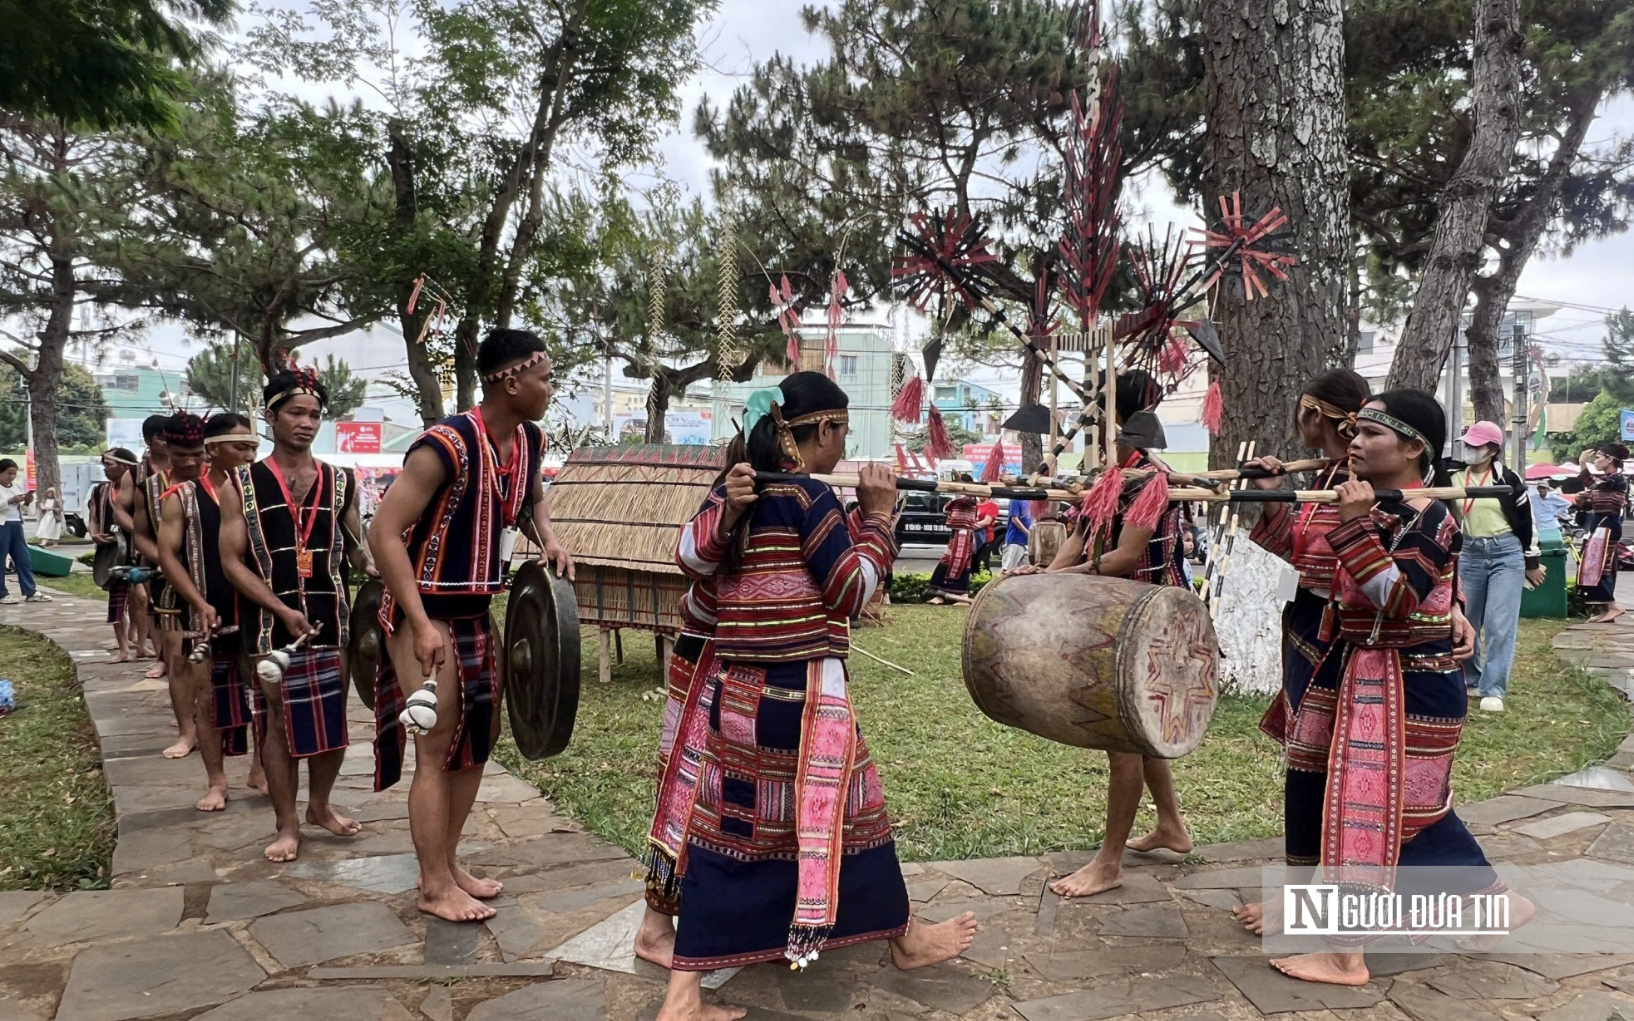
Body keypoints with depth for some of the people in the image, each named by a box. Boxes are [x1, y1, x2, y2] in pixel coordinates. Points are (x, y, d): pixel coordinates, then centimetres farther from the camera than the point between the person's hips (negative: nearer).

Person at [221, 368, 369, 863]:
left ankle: (320, 806, 30)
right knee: (279, 720, 5)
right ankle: (287, 825, 18)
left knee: (332, 719, 9)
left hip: (330, 618, 2)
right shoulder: (244, 484, 0)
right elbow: (232, 561, -4)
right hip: (272, 622, -2)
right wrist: (283, 610, -14)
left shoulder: (340, 482, 7)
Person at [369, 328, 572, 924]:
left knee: (479, 738, 13)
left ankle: (447, 864, 28)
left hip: (478, 610, 8)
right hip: (426, 614, -8)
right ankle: (435, 887, 13)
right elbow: (383, 533, -25)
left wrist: (549, 539, 2)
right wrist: (423, 624, -26)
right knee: (438, 750, -2)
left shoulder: (530, 441, 1)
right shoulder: (446, 446, -24)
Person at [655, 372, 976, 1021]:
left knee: (729, 827, 10)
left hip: (735, 689, 7)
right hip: (800, 691, -7)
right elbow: (850, 591, -10)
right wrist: (878, 517, -2)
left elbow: (689, 556, 2)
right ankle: (903, 938, 35)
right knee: (847, 808, 12)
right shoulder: (810, 497, -14)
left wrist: (727, 508, -7)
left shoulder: (735, 489, 7)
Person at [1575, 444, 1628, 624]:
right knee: (1602, 568, 10)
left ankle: (1613, 606, -11)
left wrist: (1583, 463, -28)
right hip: (1601, 526, 10)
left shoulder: (1618, 479, -11)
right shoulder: (1605, 480, 17)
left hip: (1607, 526, -10)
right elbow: (1589, 504, 18)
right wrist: (1581, 501, -3)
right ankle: (1605, 610, 12)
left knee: (1594, 567, -12)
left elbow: (1591, 485, -26)